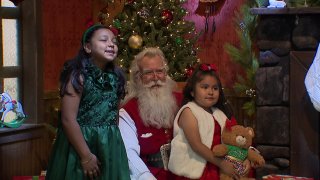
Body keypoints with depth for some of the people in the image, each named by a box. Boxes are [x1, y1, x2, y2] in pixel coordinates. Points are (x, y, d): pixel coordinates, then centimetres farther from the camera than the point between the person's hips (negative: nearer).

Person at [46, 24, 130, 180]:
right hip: (80, 144, -6)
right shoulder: (78, 75, -13)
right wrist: (86, 156, -18)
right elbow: (68, 120, -18)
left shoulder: (115, 77, 7)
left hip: (111, 146, 6)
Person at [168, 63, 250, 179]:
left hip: (215, 169, 7)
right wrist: (221, 163, -17)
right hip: (194, 171, -7)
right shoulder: (188, 112, -9)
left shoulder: (218, 113, 12)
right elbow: (196, 145, -16)